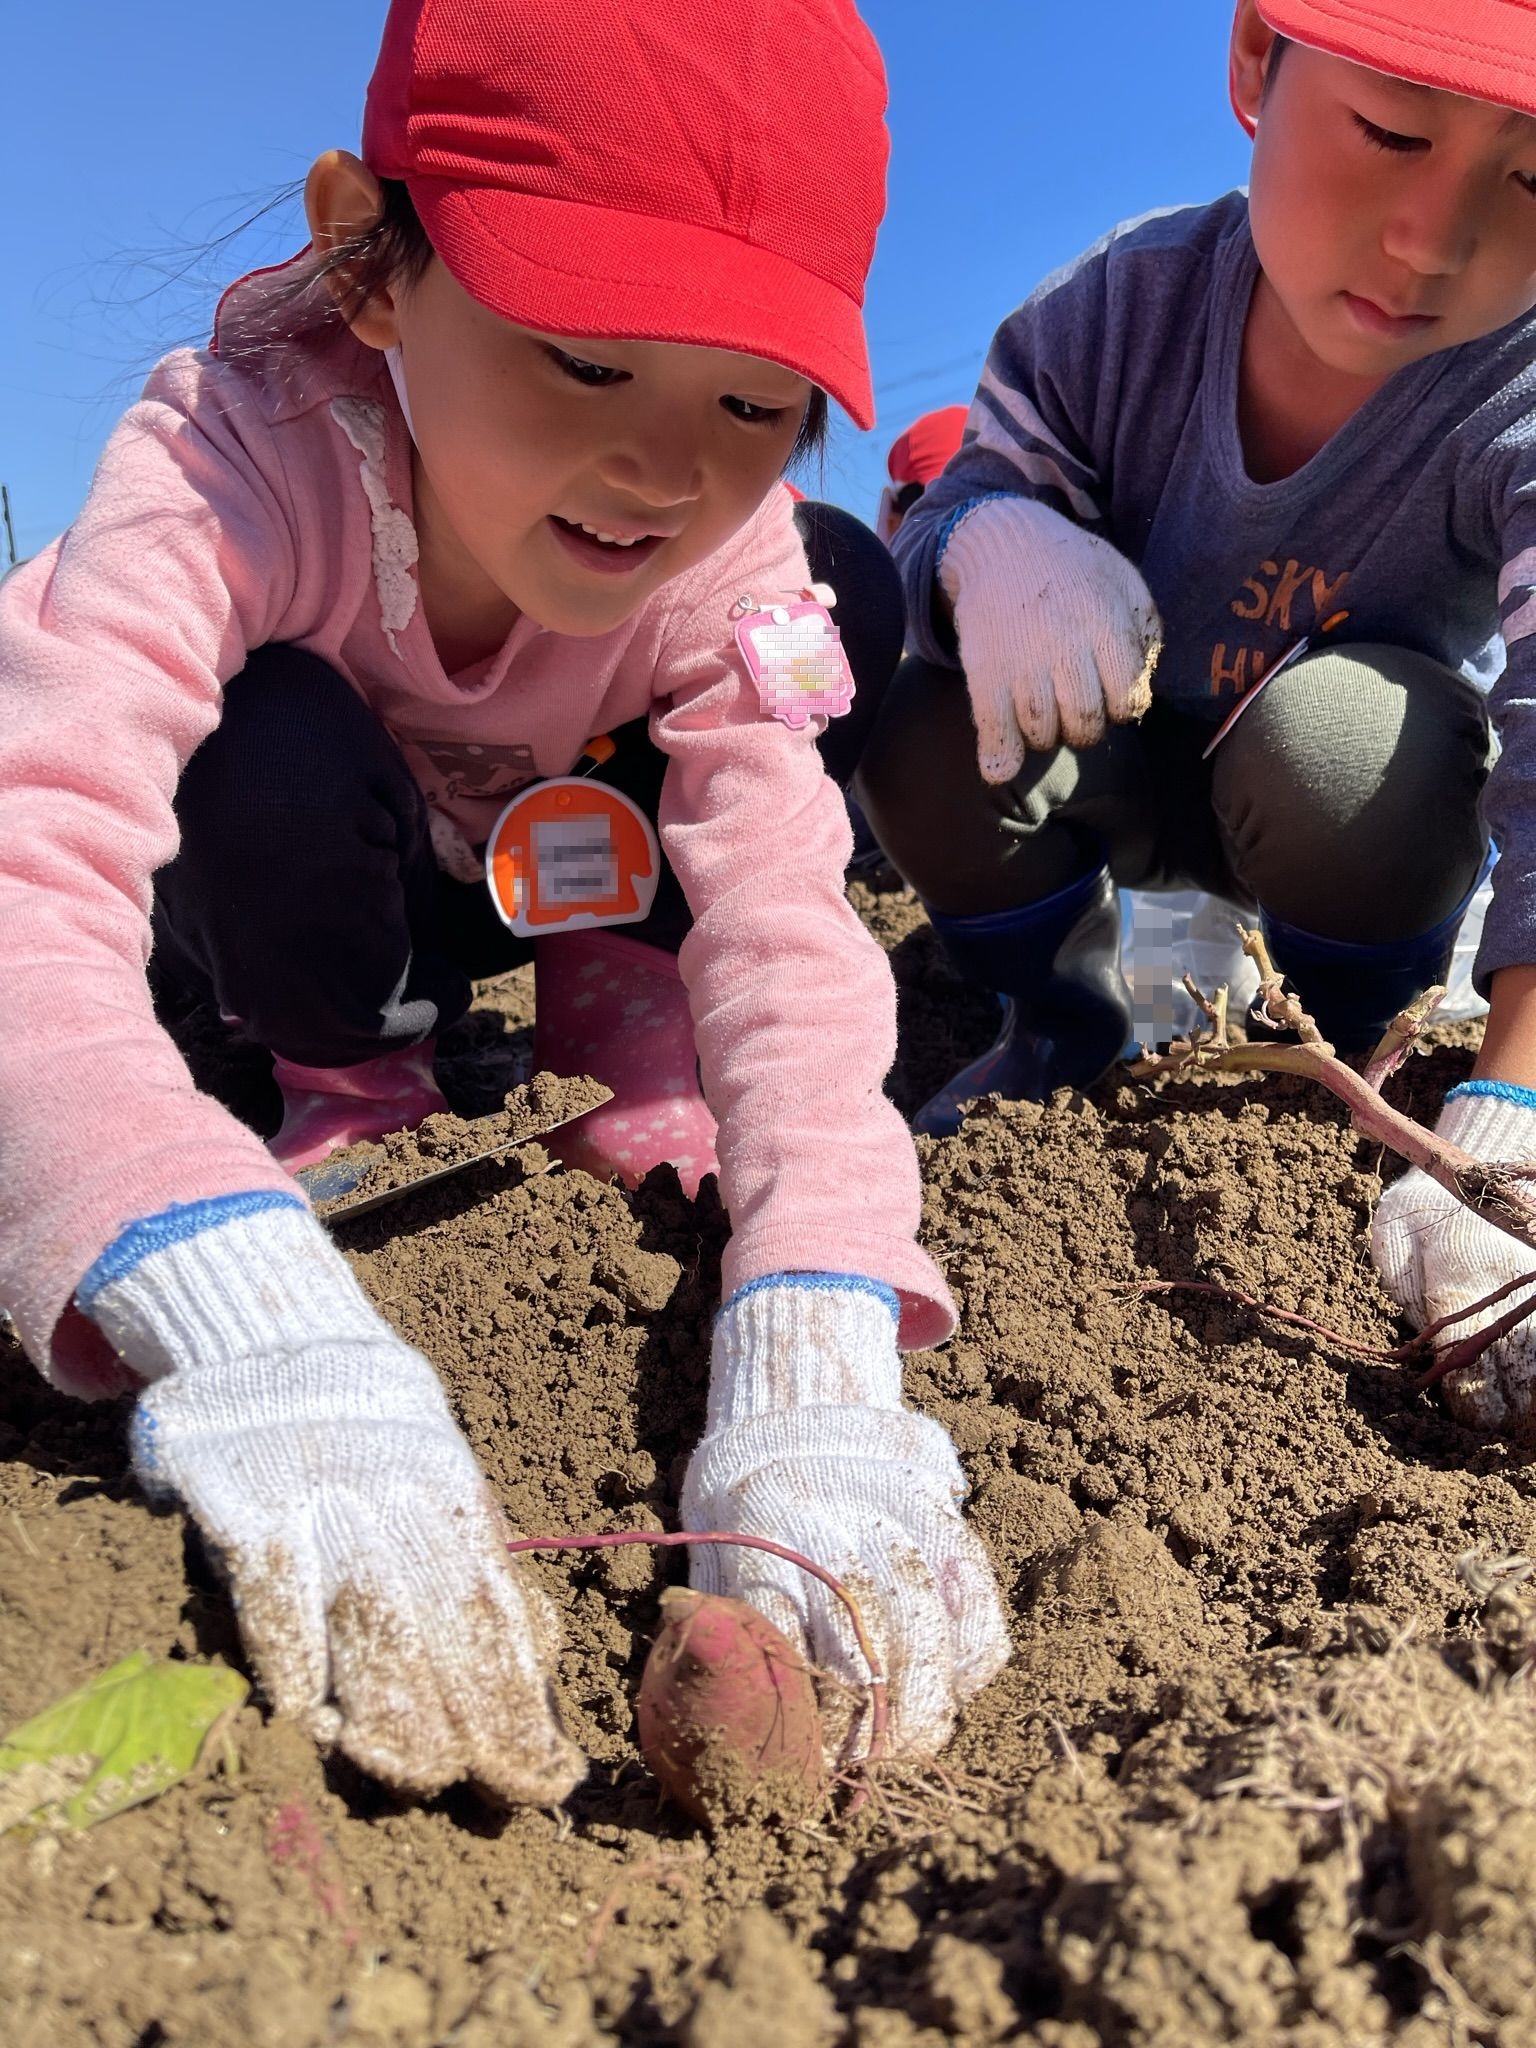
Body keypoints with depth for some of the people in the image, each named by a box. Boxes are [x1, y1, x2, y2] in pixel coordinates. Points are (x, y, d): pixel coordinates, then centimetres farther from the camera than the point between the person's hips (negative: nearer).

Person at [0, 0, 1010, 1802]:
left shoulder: (734, 569, -26)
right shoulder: (230, 464, -37)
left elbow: (786, 933, -37)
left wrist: (809, 1382, -52)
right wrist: (254, 1331, -67)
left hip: (512, 866, 3)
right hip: (247, 851, -3)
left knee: (853, 587, -14)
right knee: (281, 761, -39)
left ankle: (603, 1009, 1)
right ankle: (349, 1082, -7)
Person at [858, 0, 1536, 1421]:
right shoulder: (1127, 307, -21)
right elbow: (974, 490, -14)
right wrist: (988, 541, -42)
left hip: (1357, 808, -2)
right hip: (1133, 774, 2)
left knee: (1337, 736, -37)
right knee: (929, 733, -26)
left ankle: (1336, 1058, -4)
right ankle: (1066, 1024, 4)